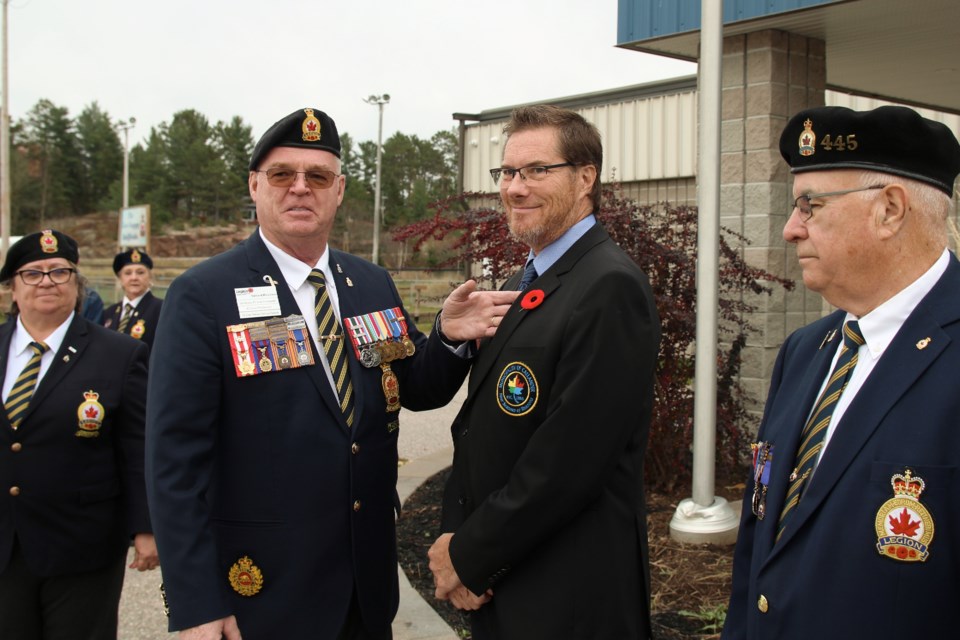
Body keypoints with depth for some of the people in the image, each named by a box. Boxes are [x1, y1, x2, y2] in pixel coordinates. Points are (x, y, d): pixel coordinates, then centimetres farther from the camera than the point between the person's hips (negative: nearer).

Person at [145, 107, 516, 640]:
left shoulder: (374, 284, 5)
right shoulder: (202, 296, -11)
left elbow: (418, 389, 13)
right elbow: (174, 460, -13)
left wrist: (449, 336, -9)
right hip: (262, 585, -4)